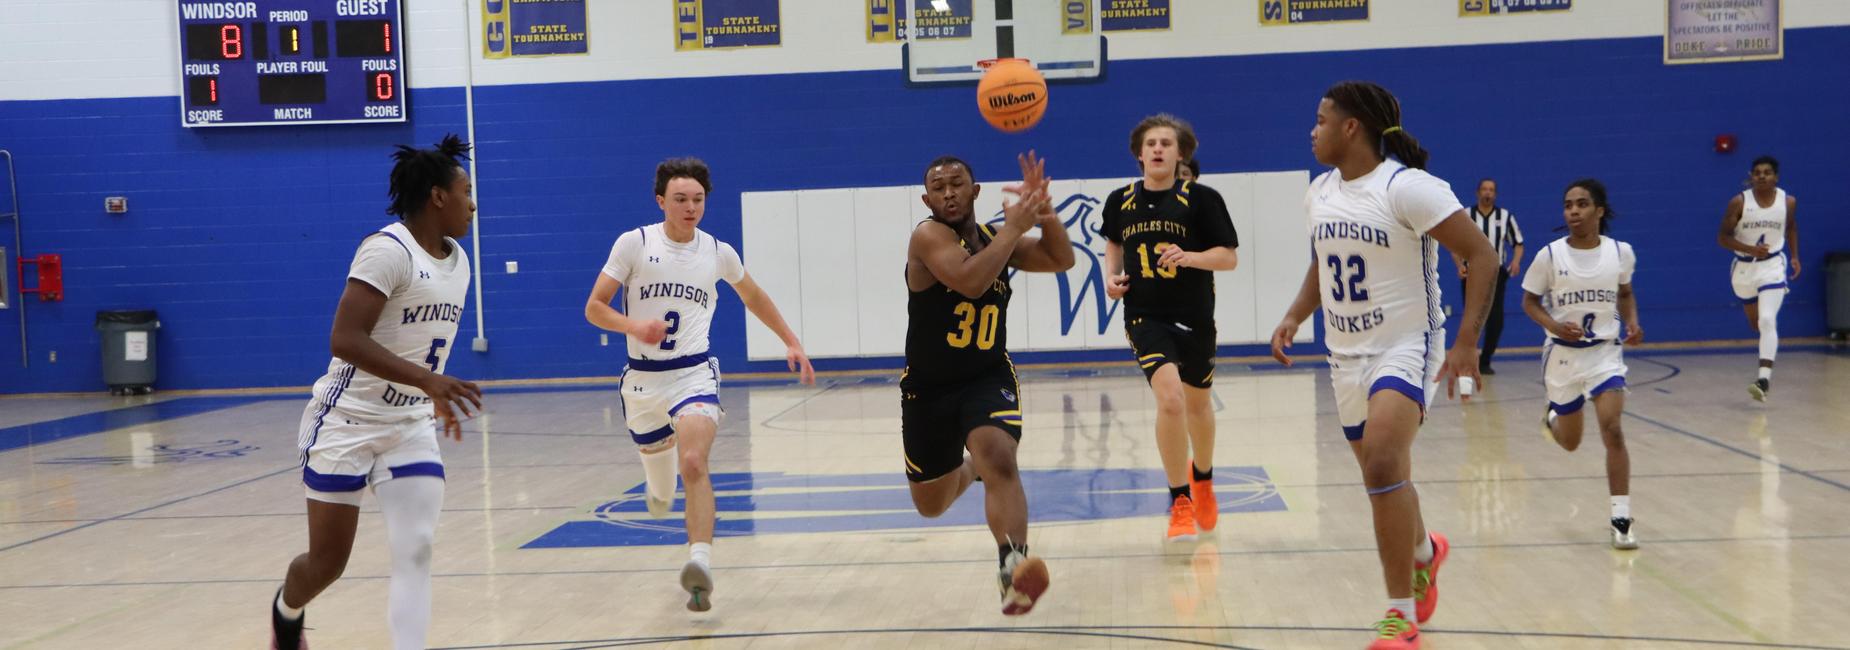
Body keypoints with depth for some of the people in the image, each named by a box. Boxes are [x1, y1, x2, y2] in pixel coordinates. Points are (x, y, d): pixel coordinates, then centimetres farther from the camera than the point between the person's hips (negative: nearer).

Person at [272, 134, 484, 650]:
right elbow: (345, 340, -29)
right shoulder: (388, 249, -20)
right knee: (327, 562, 6)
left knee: (416, 553, -8)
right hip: (348, 424, -6)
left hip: (411, 428, 6)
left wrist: (440, 398, 25)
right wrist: (428, 379, -37)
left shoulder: (457, 260, 6)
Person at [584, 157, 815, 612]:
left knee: (694, 464, -27)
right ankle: (658, 488, 55)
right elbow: (594, 308, -6)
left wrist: (792, 342, 19)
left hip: (693, 373, -1)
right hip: (643, 377, 1)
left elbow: (753, 297, 21)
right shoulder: (634, 243, -6)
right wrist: (634, 326, -25)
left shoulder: (719, 253, 1)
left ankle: (700, 564, -36)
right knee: (659, 489, 17)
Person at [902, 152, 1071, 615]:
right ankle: (967, 469, 51)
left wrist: (1043, 210, -16)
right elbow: (970, 281, -32)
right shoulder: (928, 236, -15)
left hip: (989, 379, 1)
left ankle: (1014, 570, -43)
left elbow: (1062, 260, -1)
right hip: (928, 387, -1)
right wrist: (1013, 228, -25)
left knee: (999, 460, -31)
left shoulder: (997, 238, 4)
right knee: (931, 506, 15)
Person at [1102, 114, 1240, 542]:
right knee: (1169, 397, -22)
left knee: (1197, 403, 18)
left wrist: (1189, 256, -22)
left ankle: (1202, 477, 49)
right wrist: (1112, 278, 4)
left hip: (1194, 317, 1)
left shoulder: (1201, 199, -6)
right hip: (1145, 316, -1)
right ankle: (1180, 504, -10)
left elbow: (1229, 257, -5)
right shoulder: (1121, 201, 2)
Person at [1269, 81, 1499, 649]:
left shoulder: (1407, 186, -17)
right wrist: (1295, 316, 7)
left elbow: (1481, 254, -17)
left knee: (1383, 461, -26)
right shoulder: (1320, 191, 6)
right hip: (1346, 355, 7)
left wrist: (1467, 342, -24)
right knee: (1382, 477, 16)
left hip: (1406, 348, -7)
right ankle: (1424, 553, 49)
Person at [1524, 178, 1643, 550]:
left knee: (1612, 430, -19)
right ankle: (1552, 419, 54)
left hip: (1605, 354, 0)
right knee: (1570, 442, 15)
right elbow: (1530, 301, -2)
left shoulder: (1621, 252, -5)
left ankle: (1621, 520, -14)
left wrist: (1632, 323, -5)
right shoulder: (1550, 256, -11)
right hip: (1563, 355, 0)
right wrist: (1554, 326, -20)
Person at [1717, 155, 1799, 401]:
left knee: (1768, 320, -20)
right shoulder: (1739, 202, -11)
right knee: (1755, 322, 18)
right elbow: (1723, 237, -10)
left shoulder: (1788, 202, -4)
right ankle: (1768, 362, 50)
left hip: (1772, 266, -1)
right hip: (1744, 268, 1)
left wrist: (1794, 256, 8)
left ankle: (1764, 379, -25)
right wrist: (1750, 249, -24)